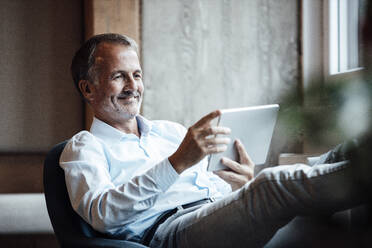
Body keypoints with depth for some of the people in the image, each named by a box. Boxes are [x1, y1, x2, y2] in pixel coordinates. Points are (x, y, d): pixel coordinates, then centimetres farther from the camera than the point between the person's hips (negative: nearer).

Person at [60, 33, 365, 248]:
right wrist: (177, 162, -19)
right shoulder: (83, 148, 14)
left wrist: (244, 183, 0)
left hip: (224, 217, 7)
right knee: (274, 183, -36)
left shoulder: (170, 131, 33)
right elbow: (100, 214, -8)